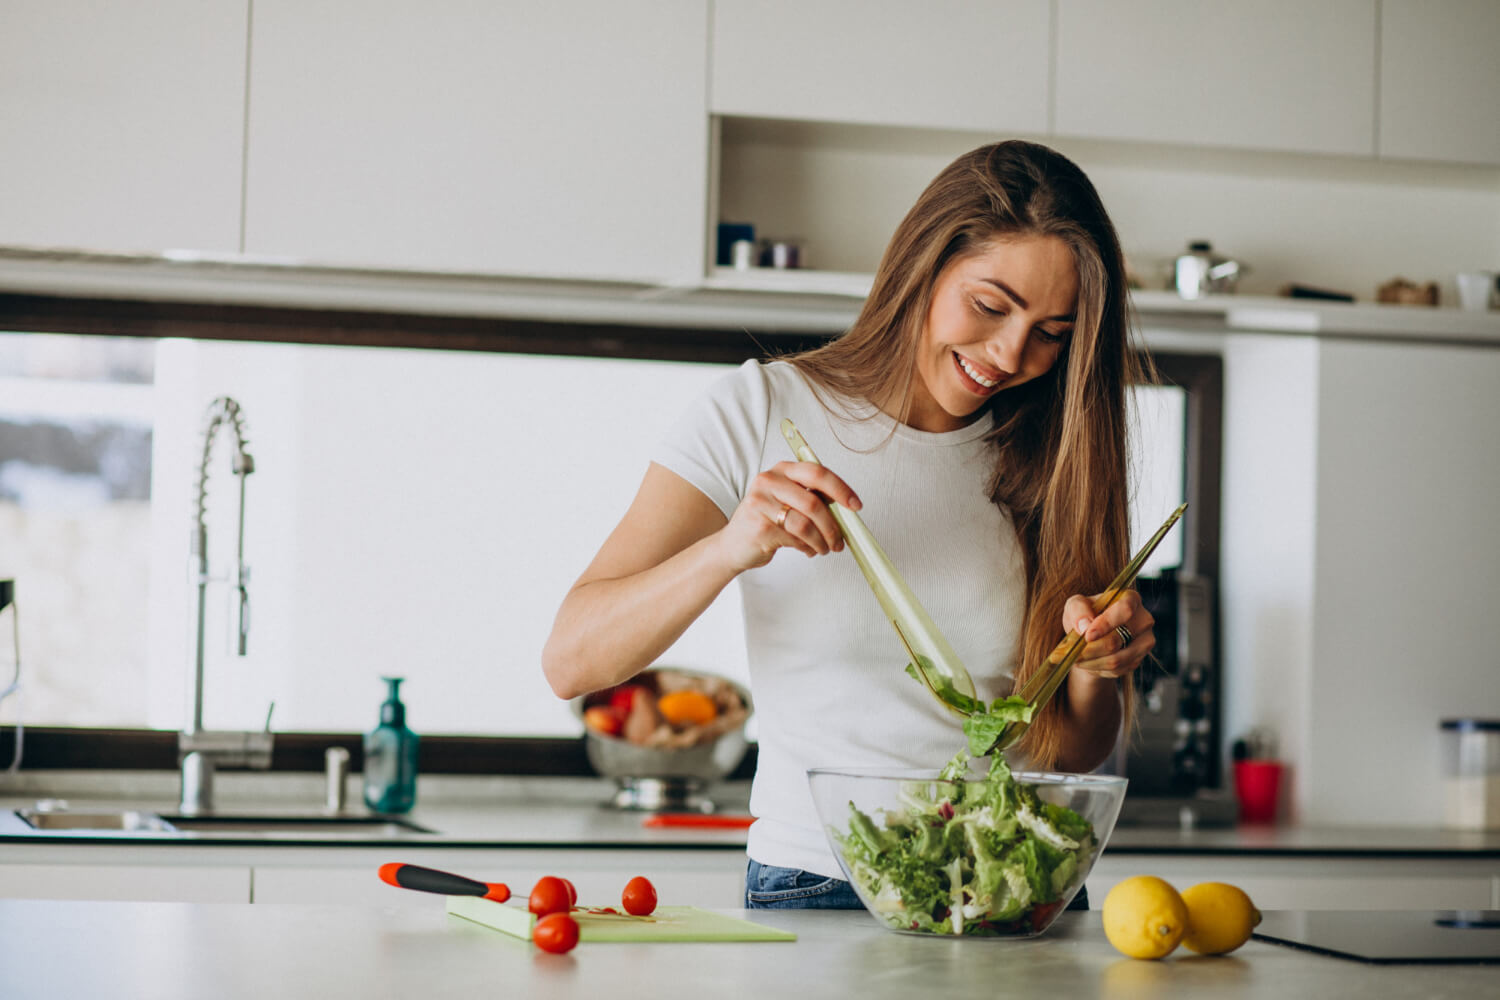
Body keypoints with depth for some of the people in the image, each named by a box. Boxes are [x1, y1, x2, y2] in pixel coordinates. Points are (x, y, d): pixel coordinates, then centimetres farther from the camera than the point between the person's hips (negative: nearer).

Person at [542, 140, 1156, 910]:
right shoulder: (765, 411, -1)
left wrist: (1094, 668, -8)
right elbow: (571, 661, -8)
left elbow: (1071, 757, 14)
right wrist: (731, 548, -23)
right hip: (813, 887, -4)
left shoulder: (1049, 460, 9)